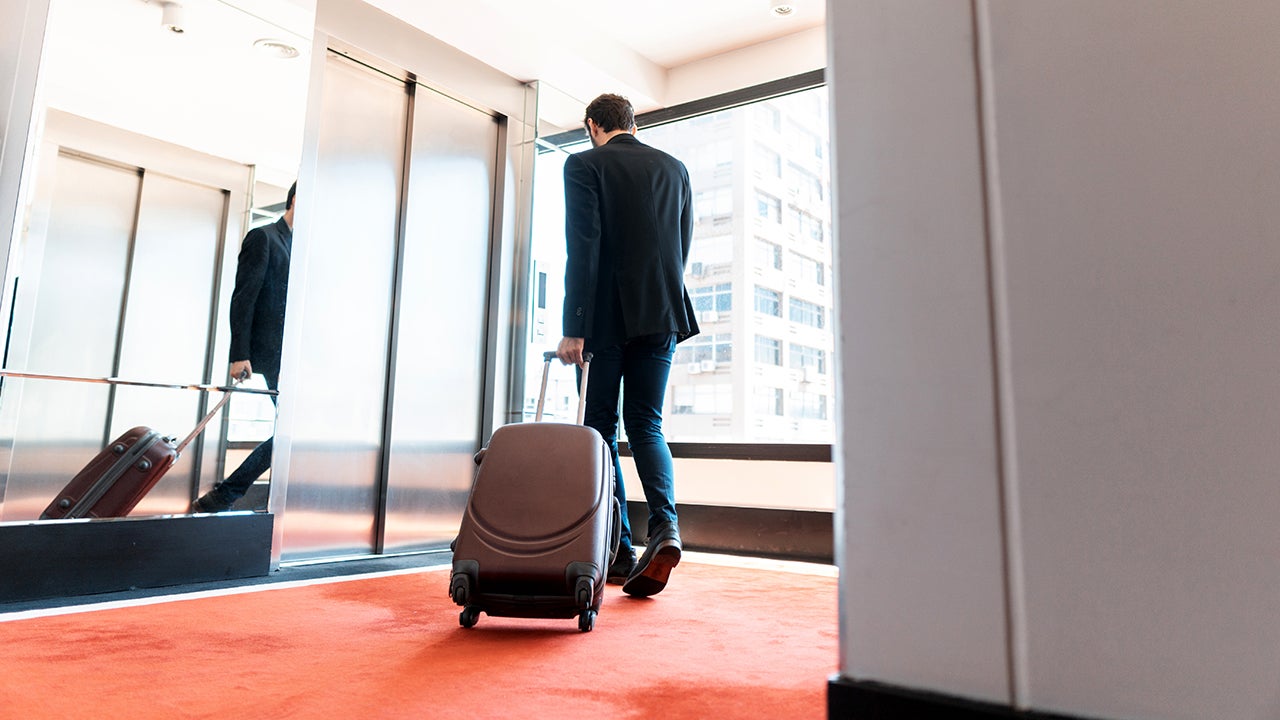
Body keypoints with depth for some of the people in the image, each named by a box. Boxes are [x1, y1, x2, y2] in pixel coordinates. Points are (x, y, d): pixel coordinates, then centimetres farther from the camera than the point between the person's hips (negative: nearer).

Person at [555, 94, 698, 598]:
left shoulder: (584, 165, 0)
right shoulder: (674, 168, 14)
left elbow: (583, 249, -11)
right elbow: (683, 245, 16)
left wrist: (574, 328, -13)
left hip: (607, 314, -4)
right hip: (663, 314, 4)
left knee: (601, 426, 5)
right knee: (646, 423, 9)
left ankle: (618, 552, 8)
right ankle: (664, 524, -13)